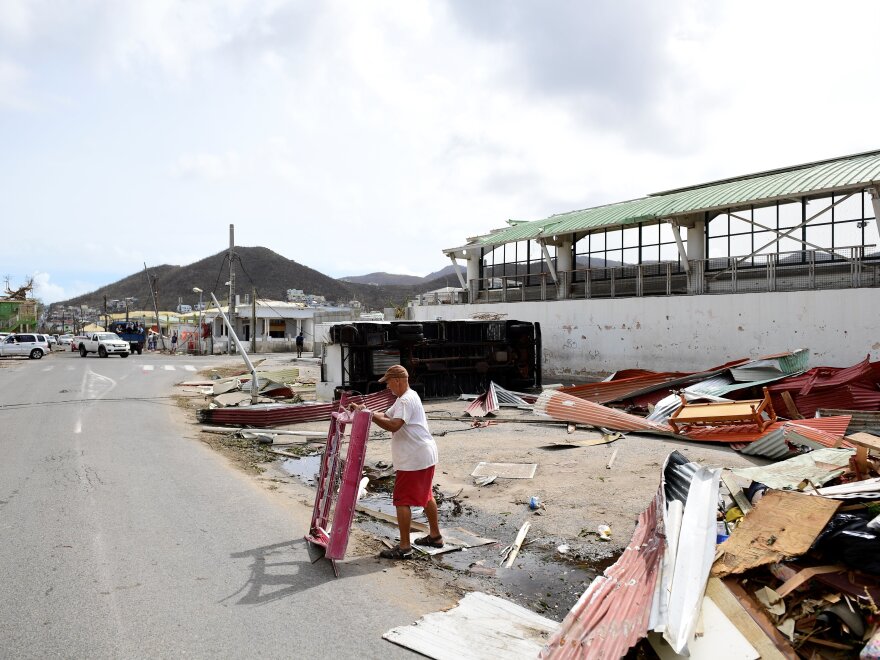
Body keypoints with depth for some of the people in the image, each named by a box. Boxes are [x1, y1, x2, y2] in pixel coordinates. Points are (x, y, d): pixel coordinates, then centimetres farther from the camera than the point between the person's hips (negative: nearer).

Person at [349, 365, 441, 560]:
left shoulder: (407, 400, -18)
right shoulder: (404, 398, 17)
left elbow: (393, 426, -29)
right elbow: (385, 416, 17)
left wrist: (368, 414, -23)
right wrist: (364, 410, 5)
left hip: (413, 459, -11)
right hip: (425, 456, 11)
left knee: (402, 501, -5)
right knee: (425, 496, 21)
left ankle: (404, 548, 0)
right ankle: (435, 535, 33)